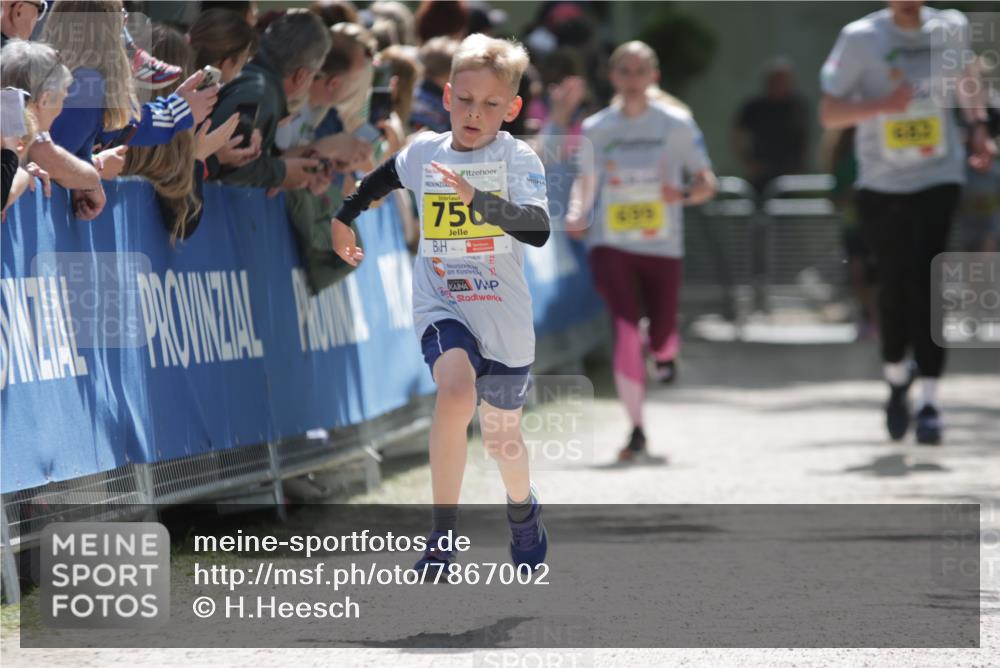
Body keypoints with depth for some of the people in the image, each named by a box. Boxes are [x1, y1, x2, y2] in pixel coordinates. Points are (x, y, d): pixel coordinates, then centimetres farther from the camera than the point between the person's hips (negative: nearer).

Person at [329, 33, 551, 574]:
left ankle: (524, 513, 53)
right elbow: (383, 178, 22)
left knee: (501, 436, 17)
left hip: (503, 318, 0)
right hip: (441, 306, 0)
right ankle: (442, 538, -22)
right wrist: (344, 219, 33)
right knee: (456, 394, -31)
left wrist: (480, 199, -42)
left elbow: (539, 229, -29)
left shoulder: (518, 158, -13)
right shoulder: (425, 152, -2)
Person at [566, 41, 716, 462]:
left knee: (660, 337, 3)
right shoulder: (596, 129, 4)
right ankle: (636, 430, -10)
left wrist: (685, 195, -20)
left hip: (662, 246, 0)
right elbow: (586, 182, 14)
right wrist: (577, 214, -7)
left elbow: (707, 182, 2)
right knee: (625, 328, -17)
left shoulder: (676, 124, 0)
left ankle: (665, 353, 46)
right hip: (610, 244, 0)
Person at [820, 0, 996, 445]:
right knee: (894, 287, 2)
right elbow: (828, 113, -8)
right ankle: (896, 378, 29)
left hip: (939, 178, 1)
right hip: (881, 185, 0)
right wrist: (881, 105, -24)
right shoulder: (861, 38, -7)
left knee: (926, 285, -12)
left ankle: (929, 401, -11)